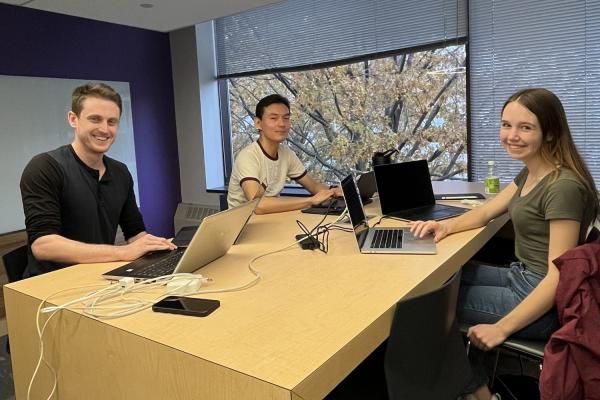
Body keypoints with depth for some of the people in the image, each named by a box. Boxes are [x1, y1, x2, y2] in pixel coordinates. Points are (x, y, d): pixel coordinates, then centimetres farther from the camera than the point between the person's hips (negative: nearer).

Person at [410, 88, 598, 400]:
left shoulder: (563, 187, -25)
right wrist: (446, 226, -8)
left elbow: (558, 277, -26)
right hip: (521, 277, 9)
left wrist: (502, 329, -25)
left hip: (543, 304, -9)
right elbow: (485, 212, 13)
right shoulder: (530, 173, 4)